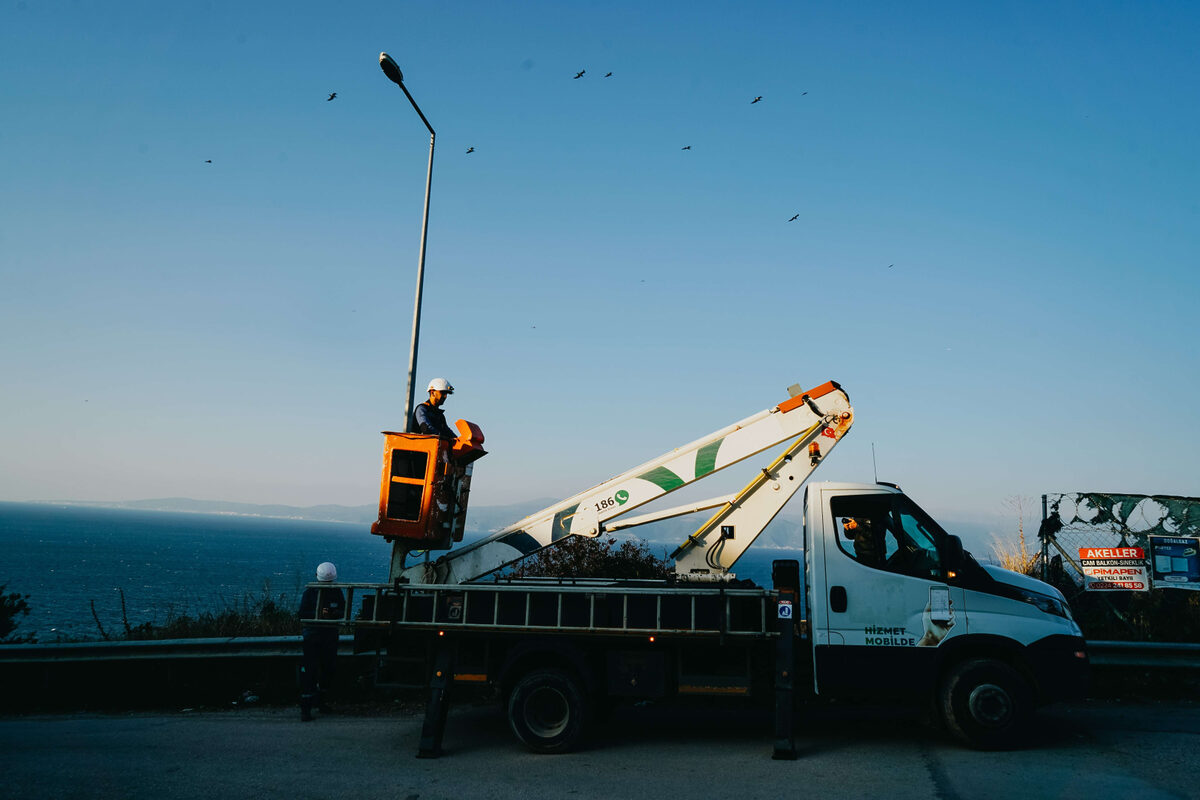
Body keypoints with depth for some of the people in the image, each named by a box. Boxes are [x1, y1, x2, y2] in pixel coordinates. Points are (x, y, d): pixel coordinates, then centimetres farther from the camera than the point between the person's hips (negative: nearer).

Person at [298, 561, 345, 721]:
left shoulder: (337, 592, 5)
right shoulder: (309, 592, -1)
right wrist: (318, 614, -23)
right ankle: (305, 708, -5)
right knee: (309, 671, -8)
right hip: (312, 636, -3)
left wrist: (332, 613, -19)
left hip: (330, 636, 3)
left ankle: (322, 701, 27)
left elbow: (344, 612, 2)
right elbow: (302, 614, -6)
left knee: (328, 669, 10)